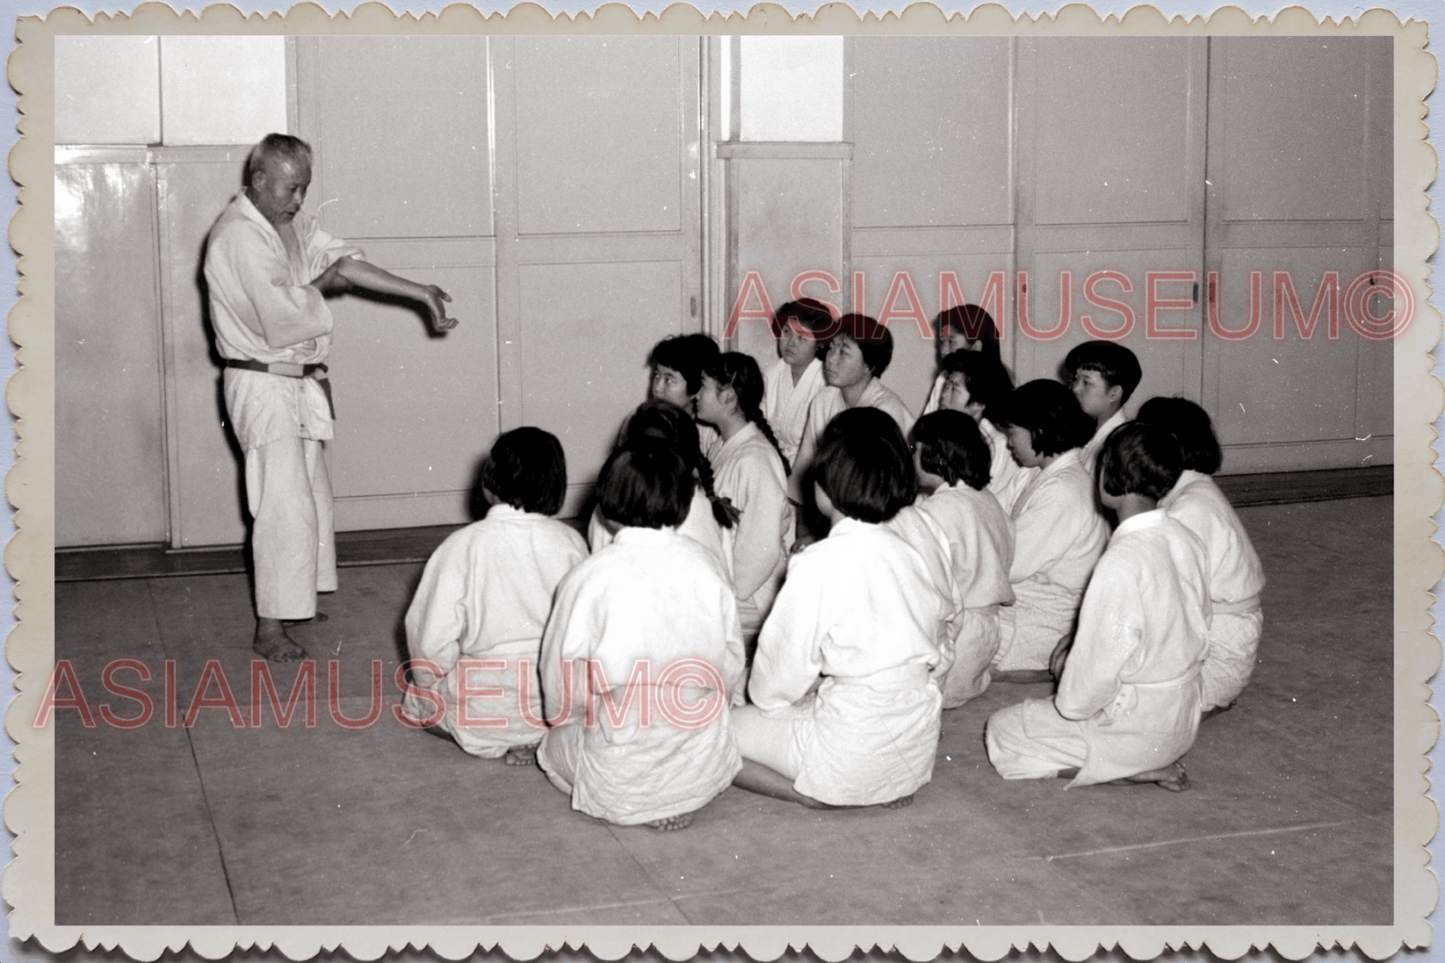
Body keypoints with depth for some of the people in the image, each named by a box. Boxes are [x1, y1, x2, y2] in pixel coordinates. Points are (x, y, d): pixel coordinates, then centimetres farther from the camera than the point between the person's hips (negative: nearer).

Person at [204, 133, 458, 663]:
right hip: (263, 384, -9)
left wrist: (418, 291, -9)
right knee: (285, 504, -11)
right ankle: (269, 629, -4)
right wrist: (321, 286, -8)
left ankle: (297, 598, 34)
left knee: (309, 494, 18)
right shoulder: (239, 236, -21)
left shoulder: (294, 223, 9)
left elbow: (343, 260, 1)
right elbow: (283, 316, -27)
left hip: (301, 380, 9)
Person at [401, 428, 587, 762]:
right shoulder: (571, 543, -6)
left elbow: (430, 641, -12)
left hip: (484, 708, -2)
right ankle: (538, 735, 6)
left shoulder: (462, 546, -13)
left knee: (420, 695, 25)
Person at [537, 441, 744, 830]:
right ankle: (675, 803, 12)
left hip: (619, 783, -2)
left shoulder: (588, 578, -15)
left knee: (553, 743, 28)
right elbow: (733, 670, 3)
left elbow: (560, 695, -6)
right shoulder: (705, 567, -6)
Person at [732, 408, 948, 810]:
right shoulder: (905, 552, 1)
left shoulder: (819, 563, -18)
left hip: (855, 756, -8)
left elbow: (783, 670, -12)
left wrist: (765, 698, 12)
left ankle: (815, 792, -5)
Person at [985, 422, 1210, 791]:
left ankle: (1131, 769, -4)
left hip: (1137, 729, -8)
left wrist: (1068, 704, -2)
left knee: (1001, 731, 7)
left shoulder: (1121, 563, -29)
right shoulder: (1186, 541, -3)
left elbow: (1097, 672, -25)